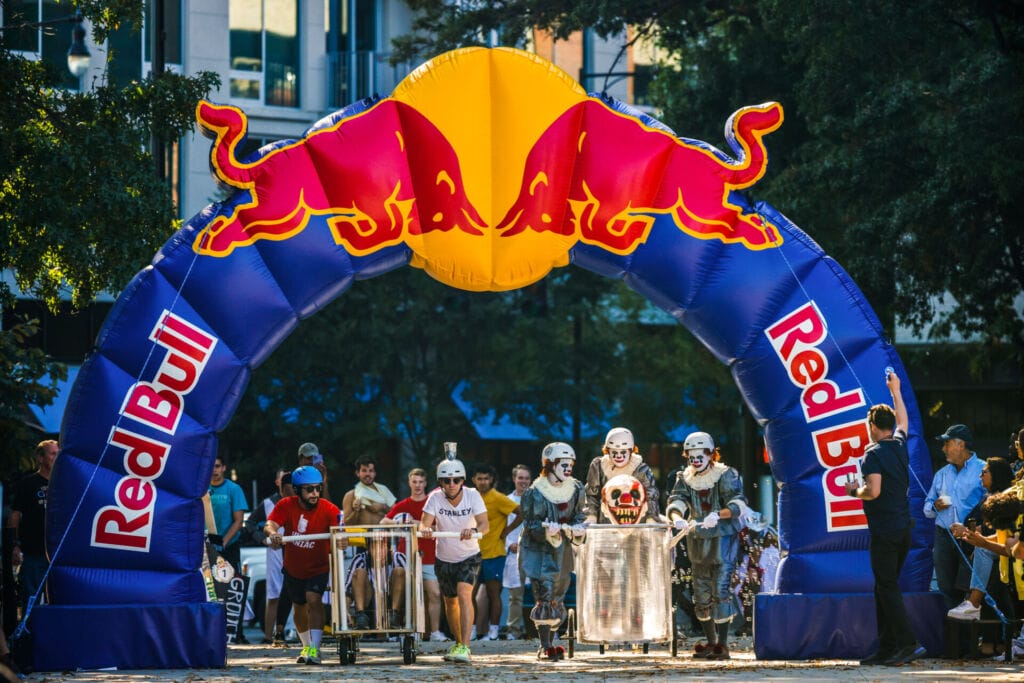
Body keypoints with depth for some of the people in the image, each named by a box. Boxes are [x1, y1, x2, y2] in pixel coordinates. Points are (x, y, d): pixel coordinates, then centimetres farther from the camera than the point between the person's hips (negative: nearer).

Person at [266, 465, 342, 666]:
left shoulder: (329, 510, -21)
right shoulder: (286, 506, -15)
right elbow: (270, 524, -28)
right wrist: (273, 533, -52)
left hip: (318, 567, -3)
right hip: (293, 567, 3)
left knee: (313, 599, -25)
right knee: (299, 608, 17)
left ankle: (314, 649, -26)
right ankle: (306, 646, 40)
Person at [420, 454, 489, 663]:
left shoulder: (472, 496, -17)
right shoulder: (435, 498, -14)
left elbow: (484, 524, -26)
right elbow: (425, 522, -23)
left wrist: (474, 530, -47)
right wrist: (425, 528, -46)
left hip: (469, 556, -3)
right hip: (444, 558, 3)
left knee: (464, 594, -22)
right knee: (450, 602, 15)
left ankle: (464, 647, -28)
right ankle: (459, 643, 37)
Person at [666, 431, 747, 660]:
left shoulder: (726, 475, -9)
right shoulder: (685, 478, 6)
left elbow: (739, 504, -21)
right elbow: (676, 500, -10)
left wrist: (718, 515, -39)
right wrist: (677, 518, -33)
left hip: (723, 539, -6)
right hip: (698, 539, 6)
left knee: (720, 591, -14)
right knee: (701, 594, 9)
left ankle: (722, 645, -12)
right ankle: (710, 642, 21)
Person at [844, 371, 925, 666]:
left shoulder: (873, 454, -12)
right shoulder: (900, 445, 11)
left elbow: (874, 490, -22)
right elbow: (903, 421, 32)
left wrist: (855, 490, -1)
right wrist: (895, 391, 42)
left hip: (884, 530, -8)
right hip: (904, 528, 8)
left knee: (887, 588, -8)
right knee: (885, 587, 12)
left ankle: (908, 643, -18)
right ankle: (886, 648, 12)